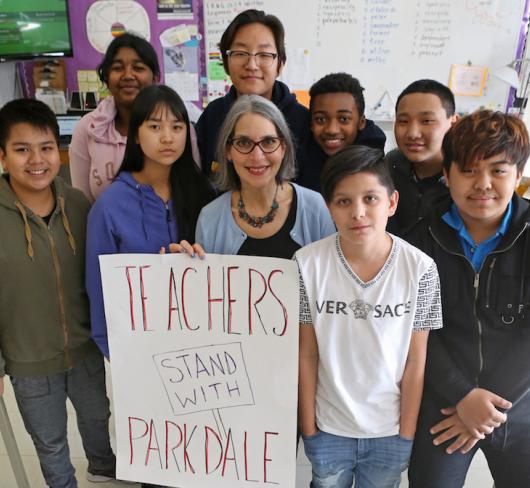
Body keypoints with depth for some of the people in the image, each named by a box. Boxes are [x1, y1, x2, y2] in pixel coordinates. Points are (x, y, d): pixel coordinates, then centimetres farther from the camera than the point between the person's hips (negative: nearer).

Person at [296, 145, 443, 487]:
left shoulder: (421, 269, -15)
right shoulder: (307, 264, -17)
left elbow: (416, 361, -7)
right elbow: (307, 354, -8)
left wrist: (407, 434, -2)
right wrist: (308, 427, -2)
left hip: (390, 431, 0)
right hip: (328, 428, 0)